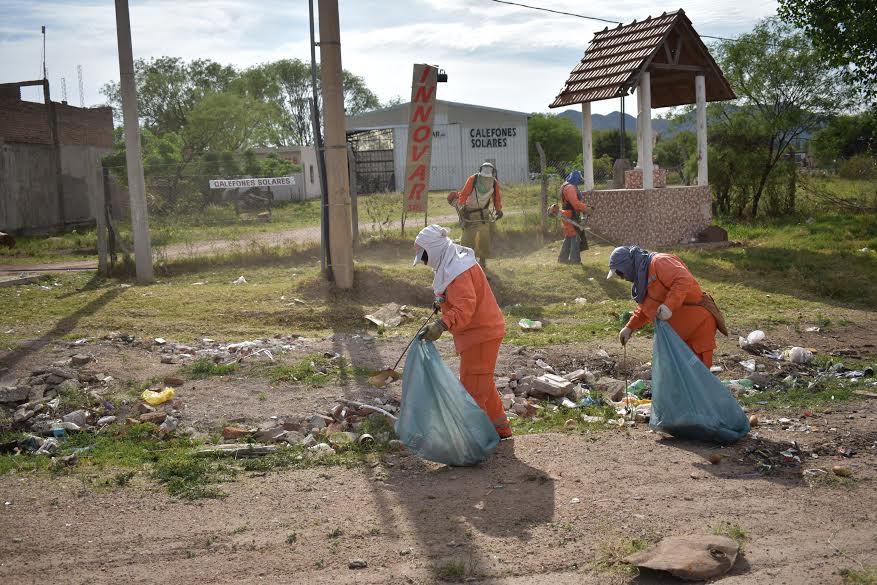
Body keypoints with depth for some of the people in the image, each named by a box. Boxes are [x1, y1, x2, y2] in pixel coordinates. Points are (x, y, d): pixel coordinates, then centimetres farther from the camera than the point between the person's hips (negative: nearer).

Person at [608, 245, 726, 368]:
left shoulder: (658, 263, -16)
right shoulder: (643, 277, 15)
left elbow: (683, 280, -32)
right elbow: (644, 309, 27)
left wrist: (669, 306, -39)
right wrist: (630, 327, 19)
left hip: (698, 323, -10)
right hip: (682, 332, 10)